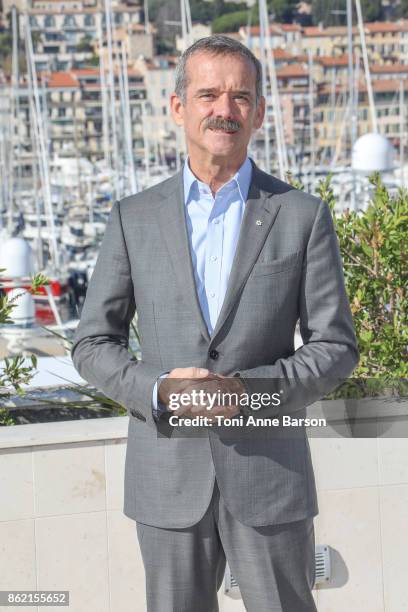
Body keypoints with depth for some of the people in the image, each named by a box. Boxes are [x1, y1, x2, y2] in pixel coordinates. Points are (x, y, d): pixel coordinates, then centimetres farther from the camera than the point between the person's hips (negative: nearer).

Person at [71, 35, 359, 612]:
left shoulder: (303, 216, 1)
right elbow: (94, 343, 6)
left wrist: (248, 389, -15)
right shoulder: (134, 218, 5)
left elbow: (335, 347, 1)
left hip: (270, 473, -1)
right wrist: (157, 390, -13)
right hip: (169, 474, 1)